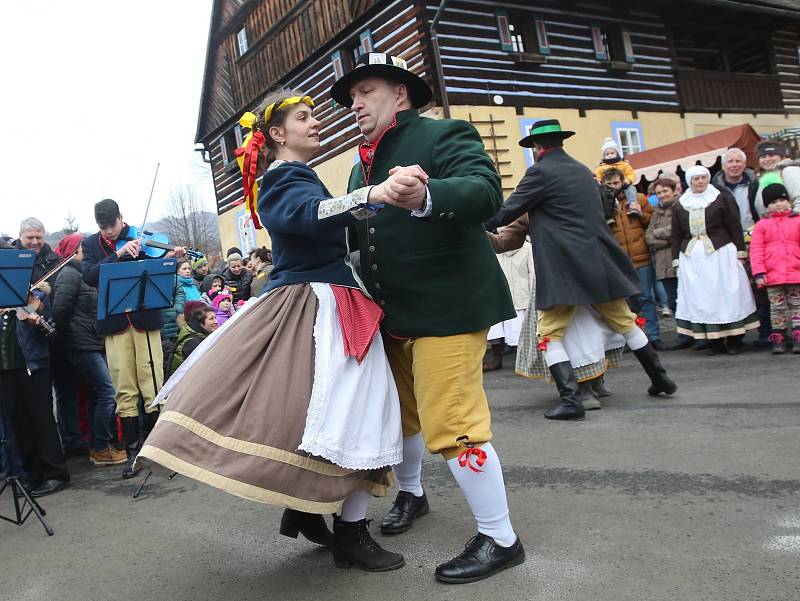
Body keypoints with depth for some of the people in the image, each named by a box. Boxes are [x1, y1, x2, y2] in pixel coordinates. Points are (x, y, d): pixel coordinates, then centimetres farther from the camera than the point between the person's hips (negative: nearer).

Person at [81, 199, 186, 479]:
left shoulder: (142, 238, 6)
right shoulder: (90, 244, 9)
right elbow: (89, 275, -8)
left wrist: (169, 258, -22)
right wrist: (118, 253, -19)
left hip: (144, 318, -1)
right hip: (114, 323, 1)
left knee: (152, 385, -2)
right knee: (125, 390, 3)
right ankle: (132, 451, 12)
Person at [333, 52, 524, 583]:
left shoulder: (445, 135, -8)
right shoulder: (363, 166, 16)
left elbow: (485, 192, -28)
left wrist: (426, 197, -45)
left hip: (447, 309, -8)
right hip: (392, 315, 8)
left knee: (451, 425, -9)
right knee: (401, 413, 21)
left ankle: (500, 539, 8)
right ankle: (411, 493, 46)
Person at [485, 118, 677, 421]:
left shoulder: (540, 172, -8)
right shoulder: (584, 171, 15)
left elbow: (507, 211, -3)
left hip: (563, 269, -7)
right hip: (599, 262, 7)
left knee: (549, 335, 0)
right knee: (624, 321, 20)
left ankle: (571, 401, -7)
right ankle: (660, 378, 31)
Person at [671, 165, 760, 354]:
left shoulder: (722, 198, 5)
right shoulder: (680, 205, 12)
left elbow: (735, 227, 2)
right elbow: (676, 236, 14)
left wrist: (740, 253, -3)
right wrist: (677, 260, 8)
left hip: (720, 253, -3)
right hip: (692, 258, 3)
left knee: (727, 295, -1)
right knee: (700, 298, 0)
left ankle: (734, 340, 5)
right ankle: (714, 341, 6)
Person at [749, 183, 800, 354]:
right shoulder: (762, 224, 4)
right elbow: (755, 250, -1)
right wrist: (759, 273, -8)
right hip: (772, 275, 0)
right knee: (777, 308, 7)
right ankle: (778, 338, 13)